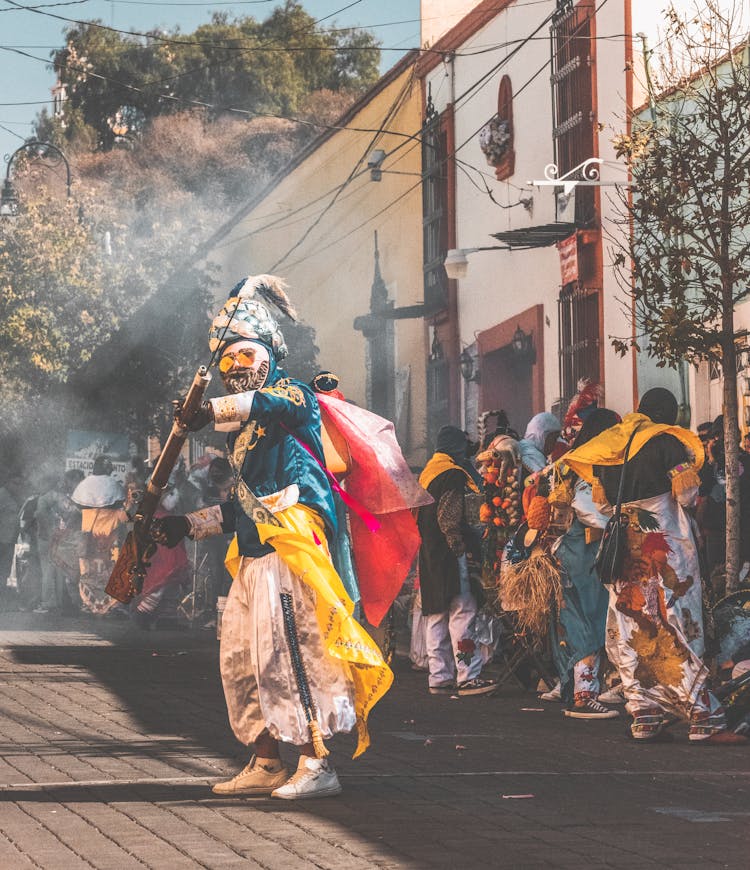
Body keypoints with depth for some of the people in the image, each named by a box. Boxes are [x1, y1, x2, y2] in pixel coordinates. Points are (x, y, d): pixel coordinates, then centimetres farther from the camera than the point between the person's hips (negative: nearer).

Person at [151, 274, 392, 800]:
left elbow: (270, 402, -24)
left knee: (283, 652, -18)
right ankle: (267, 765, 16)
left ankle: (316, 766, -20)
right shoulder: (241, 431, 27)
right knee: (242, 659, 9)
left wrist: (210, 412, -33)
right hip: (253, 553, 10)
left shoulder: (293, 394, 3)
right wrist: (189, 526, 28)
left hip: (289, 544, -10)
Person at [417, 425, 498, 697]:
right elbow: (449, 516, -19)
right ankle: (467, 676, -13)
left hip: (428, 555, 10)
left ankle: (439, 677, 11)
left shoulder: (426, 473, 19)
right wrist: (461, 547, -15)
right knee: (462, 612, -9)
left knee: (436, 615, 10)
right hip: (449, 555, -10)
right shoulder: (452, 474, -10)